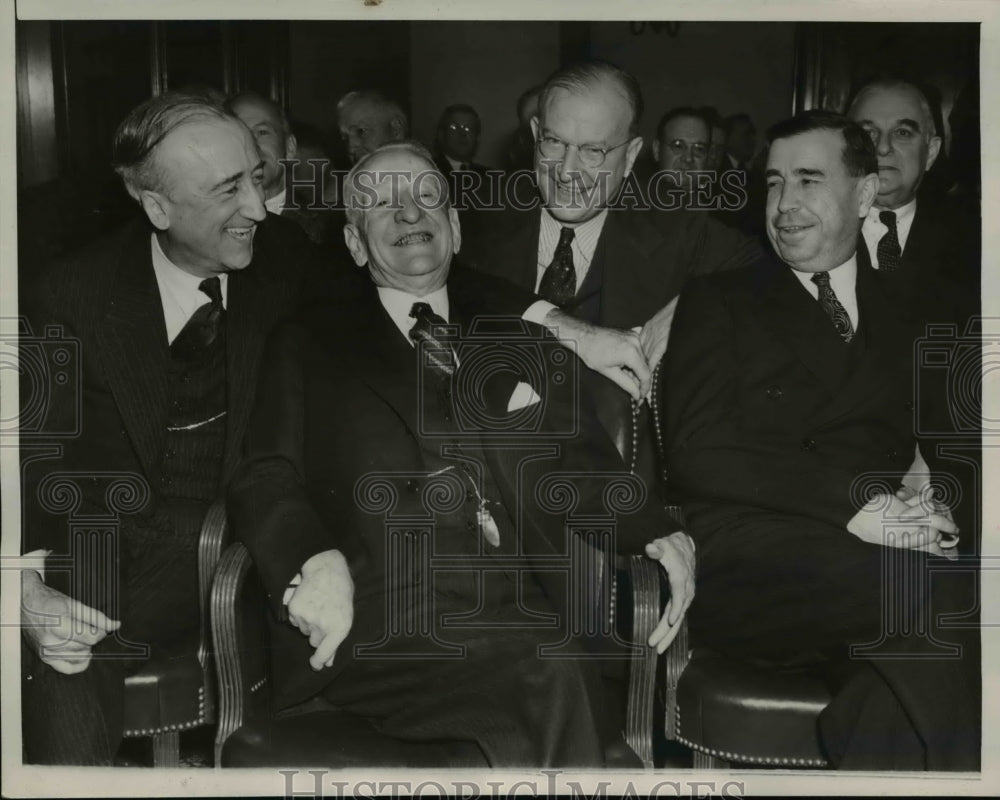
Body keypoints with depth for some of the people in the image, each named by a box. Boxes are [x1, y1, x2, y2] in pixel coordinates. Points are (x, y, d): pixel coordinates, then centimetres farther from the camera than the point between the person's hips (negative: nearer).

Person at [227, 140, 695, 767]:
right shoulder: (311, 345, 18)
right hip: (375, 620, -2)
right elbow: (266, 479, 8)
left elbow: (577, 458, 19)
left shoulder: (515, 334, 24)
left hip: (511, 604, 3)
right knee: (551, 675, -31)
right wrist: (313, 561, -15)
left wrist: (657, 531, -2)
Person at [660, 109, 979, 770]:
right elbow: (698, 450, -1)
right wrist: (854, 502, -12)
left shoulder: (924, 311, 23)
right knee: (938, 595, -31)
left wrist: (928, 495, -10)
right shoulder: (718, 301, 14)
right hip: (745, 559, -2)